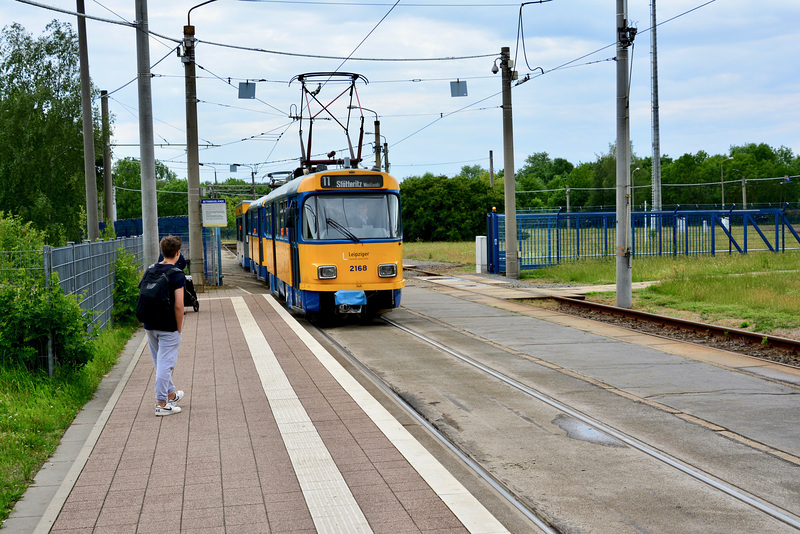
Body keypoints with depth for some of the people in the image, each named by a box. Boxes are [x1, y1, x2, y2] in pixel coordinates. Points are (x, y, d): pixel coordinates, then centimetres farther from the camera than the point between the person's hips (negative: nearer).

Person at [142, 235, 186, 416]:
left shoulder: (150, 270, 4)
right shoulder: (177, 274, -14)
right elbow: (178, 305, -18)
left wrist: (147, 318, 17)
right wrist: (180, 328, -7)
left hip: (150, 325, 7)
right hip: (168, 327, -6)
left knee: (160, 363, 19)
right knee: (165, 364, -1)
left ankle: (171, 394, 35)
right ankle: (161, 404, 2)